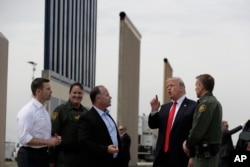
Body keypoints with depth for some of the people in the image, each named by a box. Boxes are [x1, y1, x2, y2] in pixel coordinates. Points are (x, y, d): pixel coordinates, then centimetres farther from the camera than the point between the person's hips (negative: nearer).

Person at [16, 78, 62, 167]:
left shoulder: (44, 110, 13)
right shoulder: (27, 111, -15)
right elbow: (24, 138, -22)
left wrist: (55, 139, 2)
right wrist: (47, 142, -21)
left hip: (43, 155, 9)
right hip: (30, 156, -9)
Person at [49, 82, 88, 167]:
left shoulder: (86, 112, 11)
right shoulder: (60, 110, -3)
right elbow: (53, 134, -7)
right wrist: (52, 159, -10)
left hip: (82, 157, 5)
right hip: (65, 157, -5)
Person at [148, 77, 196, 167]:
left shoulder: (193, 106, -5)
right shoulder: (165, 107, 17)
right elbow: (153, 125, 16)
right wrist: (154, 110, -2)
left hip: (181, 158, -6)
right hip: (163, 157, 6)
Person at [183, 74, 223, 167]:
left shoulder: (206, 103, -14)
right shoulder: (214, 102, 17)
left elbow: (198, 129, -18)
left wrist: (188, 144, -2)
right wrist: (190, 143, 9)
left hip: (204, 152, -10)